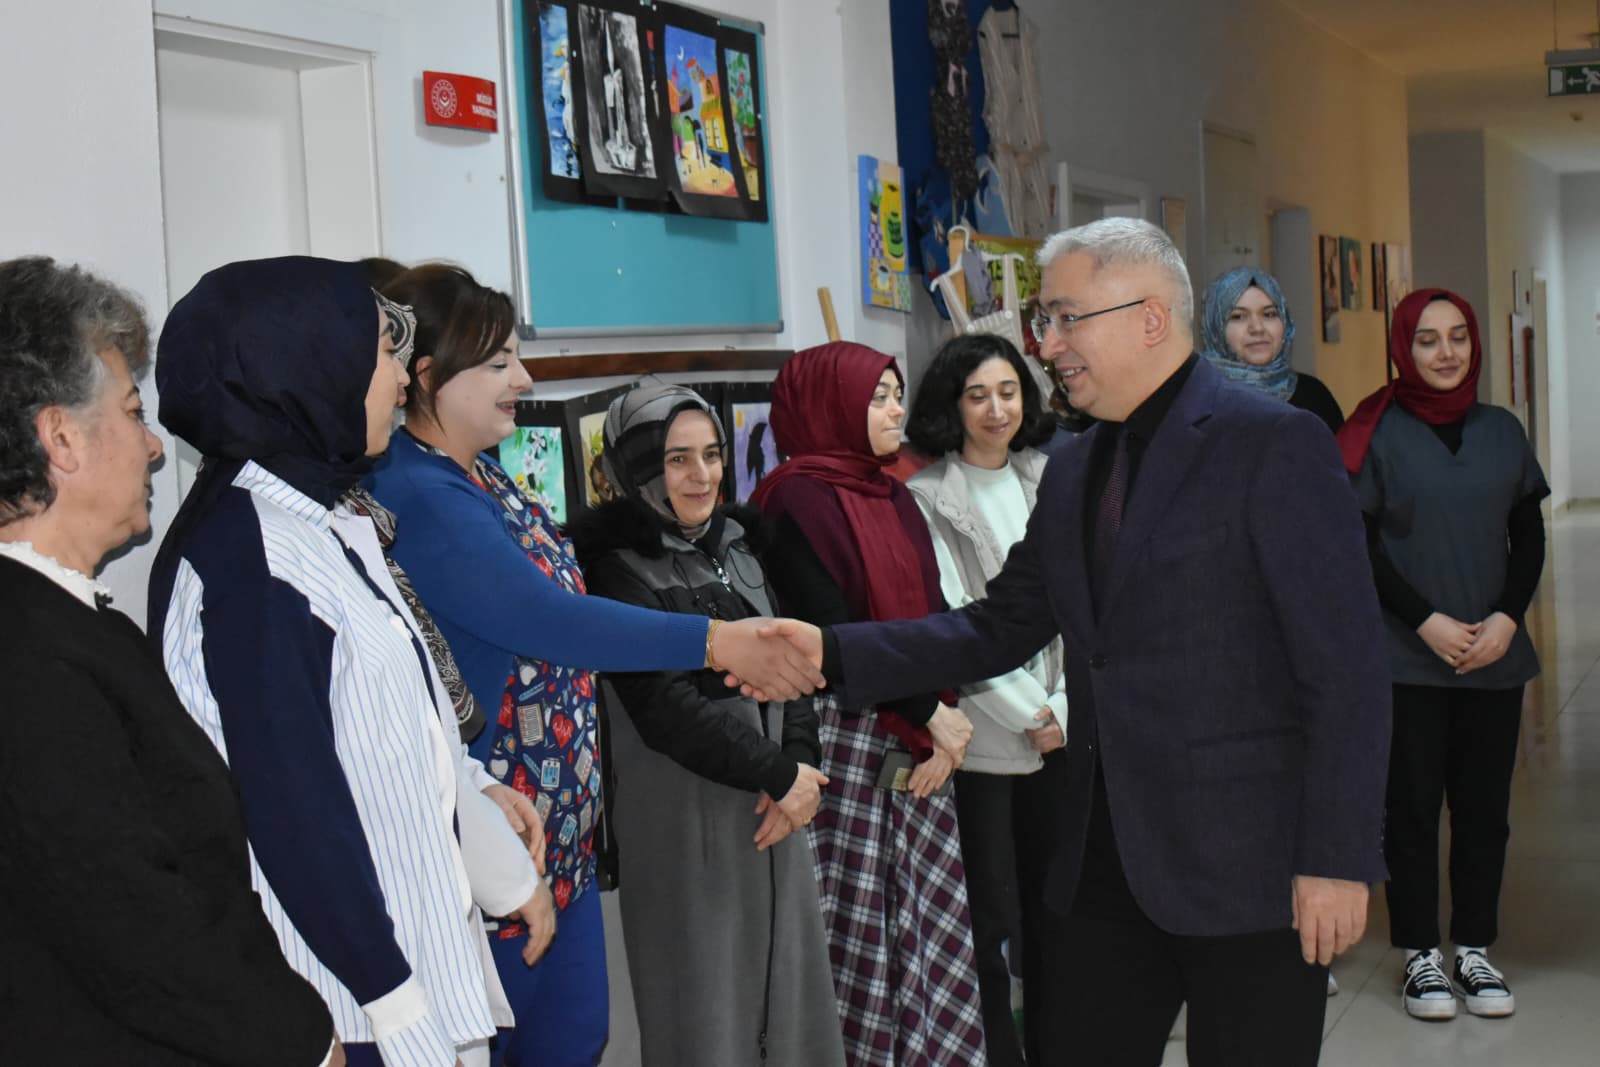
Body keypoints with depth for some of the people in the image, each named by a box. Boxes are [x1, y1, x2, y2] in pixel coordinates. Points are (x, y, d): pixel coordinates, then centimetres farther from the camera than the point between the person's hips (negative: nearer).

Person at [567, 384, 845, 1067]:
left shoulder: (734, 545, 11)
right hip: (684, 815, -6)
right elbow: (666, 708, -16)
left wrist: (802, 761, -6)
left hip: (773, 805, 6)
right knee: (709, 992, 3)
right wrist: (780, 774, -12)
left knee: (788, 978, 11)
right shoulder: (617, 568, -10)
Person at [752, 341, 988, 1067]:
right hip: (846, 738, -7)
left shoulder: (893, 495, 14)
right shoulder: (798, 501, -9)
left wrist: (939, 715, -3)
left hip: (918, 740, 7)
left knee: (936, 915, 6)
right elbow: (827, 634, -14)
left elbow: (933, 611, 11)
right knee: (855, 924, -1)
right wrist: (928, 713, -11)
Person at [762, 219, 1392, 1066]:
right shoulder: (1072, 471, 12)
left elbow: (1345, 669, -14)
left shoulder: (1275, 445, -11)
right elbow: (999, 629, 11)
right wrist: (834, 653, -1)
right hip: (1110, 859, 7)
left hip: (1248, 863, -7)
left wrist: (1338, 861, -16)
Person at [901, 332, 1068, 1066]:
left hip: (1063, 727, 5)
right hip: (983, 735, -4)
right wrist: (1029, 713, -9)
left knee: (1056, 902, 12)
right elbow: (953, 620, -10)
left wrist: (1065, 703, -5)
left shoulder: (1048, 481, 9)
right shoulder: (926, 497, -6)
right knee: (989, 917, 0)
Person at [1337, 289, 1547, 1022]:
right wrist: (1430, 623, -13)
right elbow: (1358, 549, -6)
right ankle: (1421, 954, 14)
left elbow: (1530, 539, 10)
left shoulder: (1502, 430, 8)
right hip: (1405, 658, -3)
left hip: (1495, 655, 3)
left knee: (1485, 805, 6)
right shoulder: (1377, 434, -3)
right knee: (1412, 806, 2)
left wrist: (1506, 617, -5)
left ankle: (1475, 949, 19)